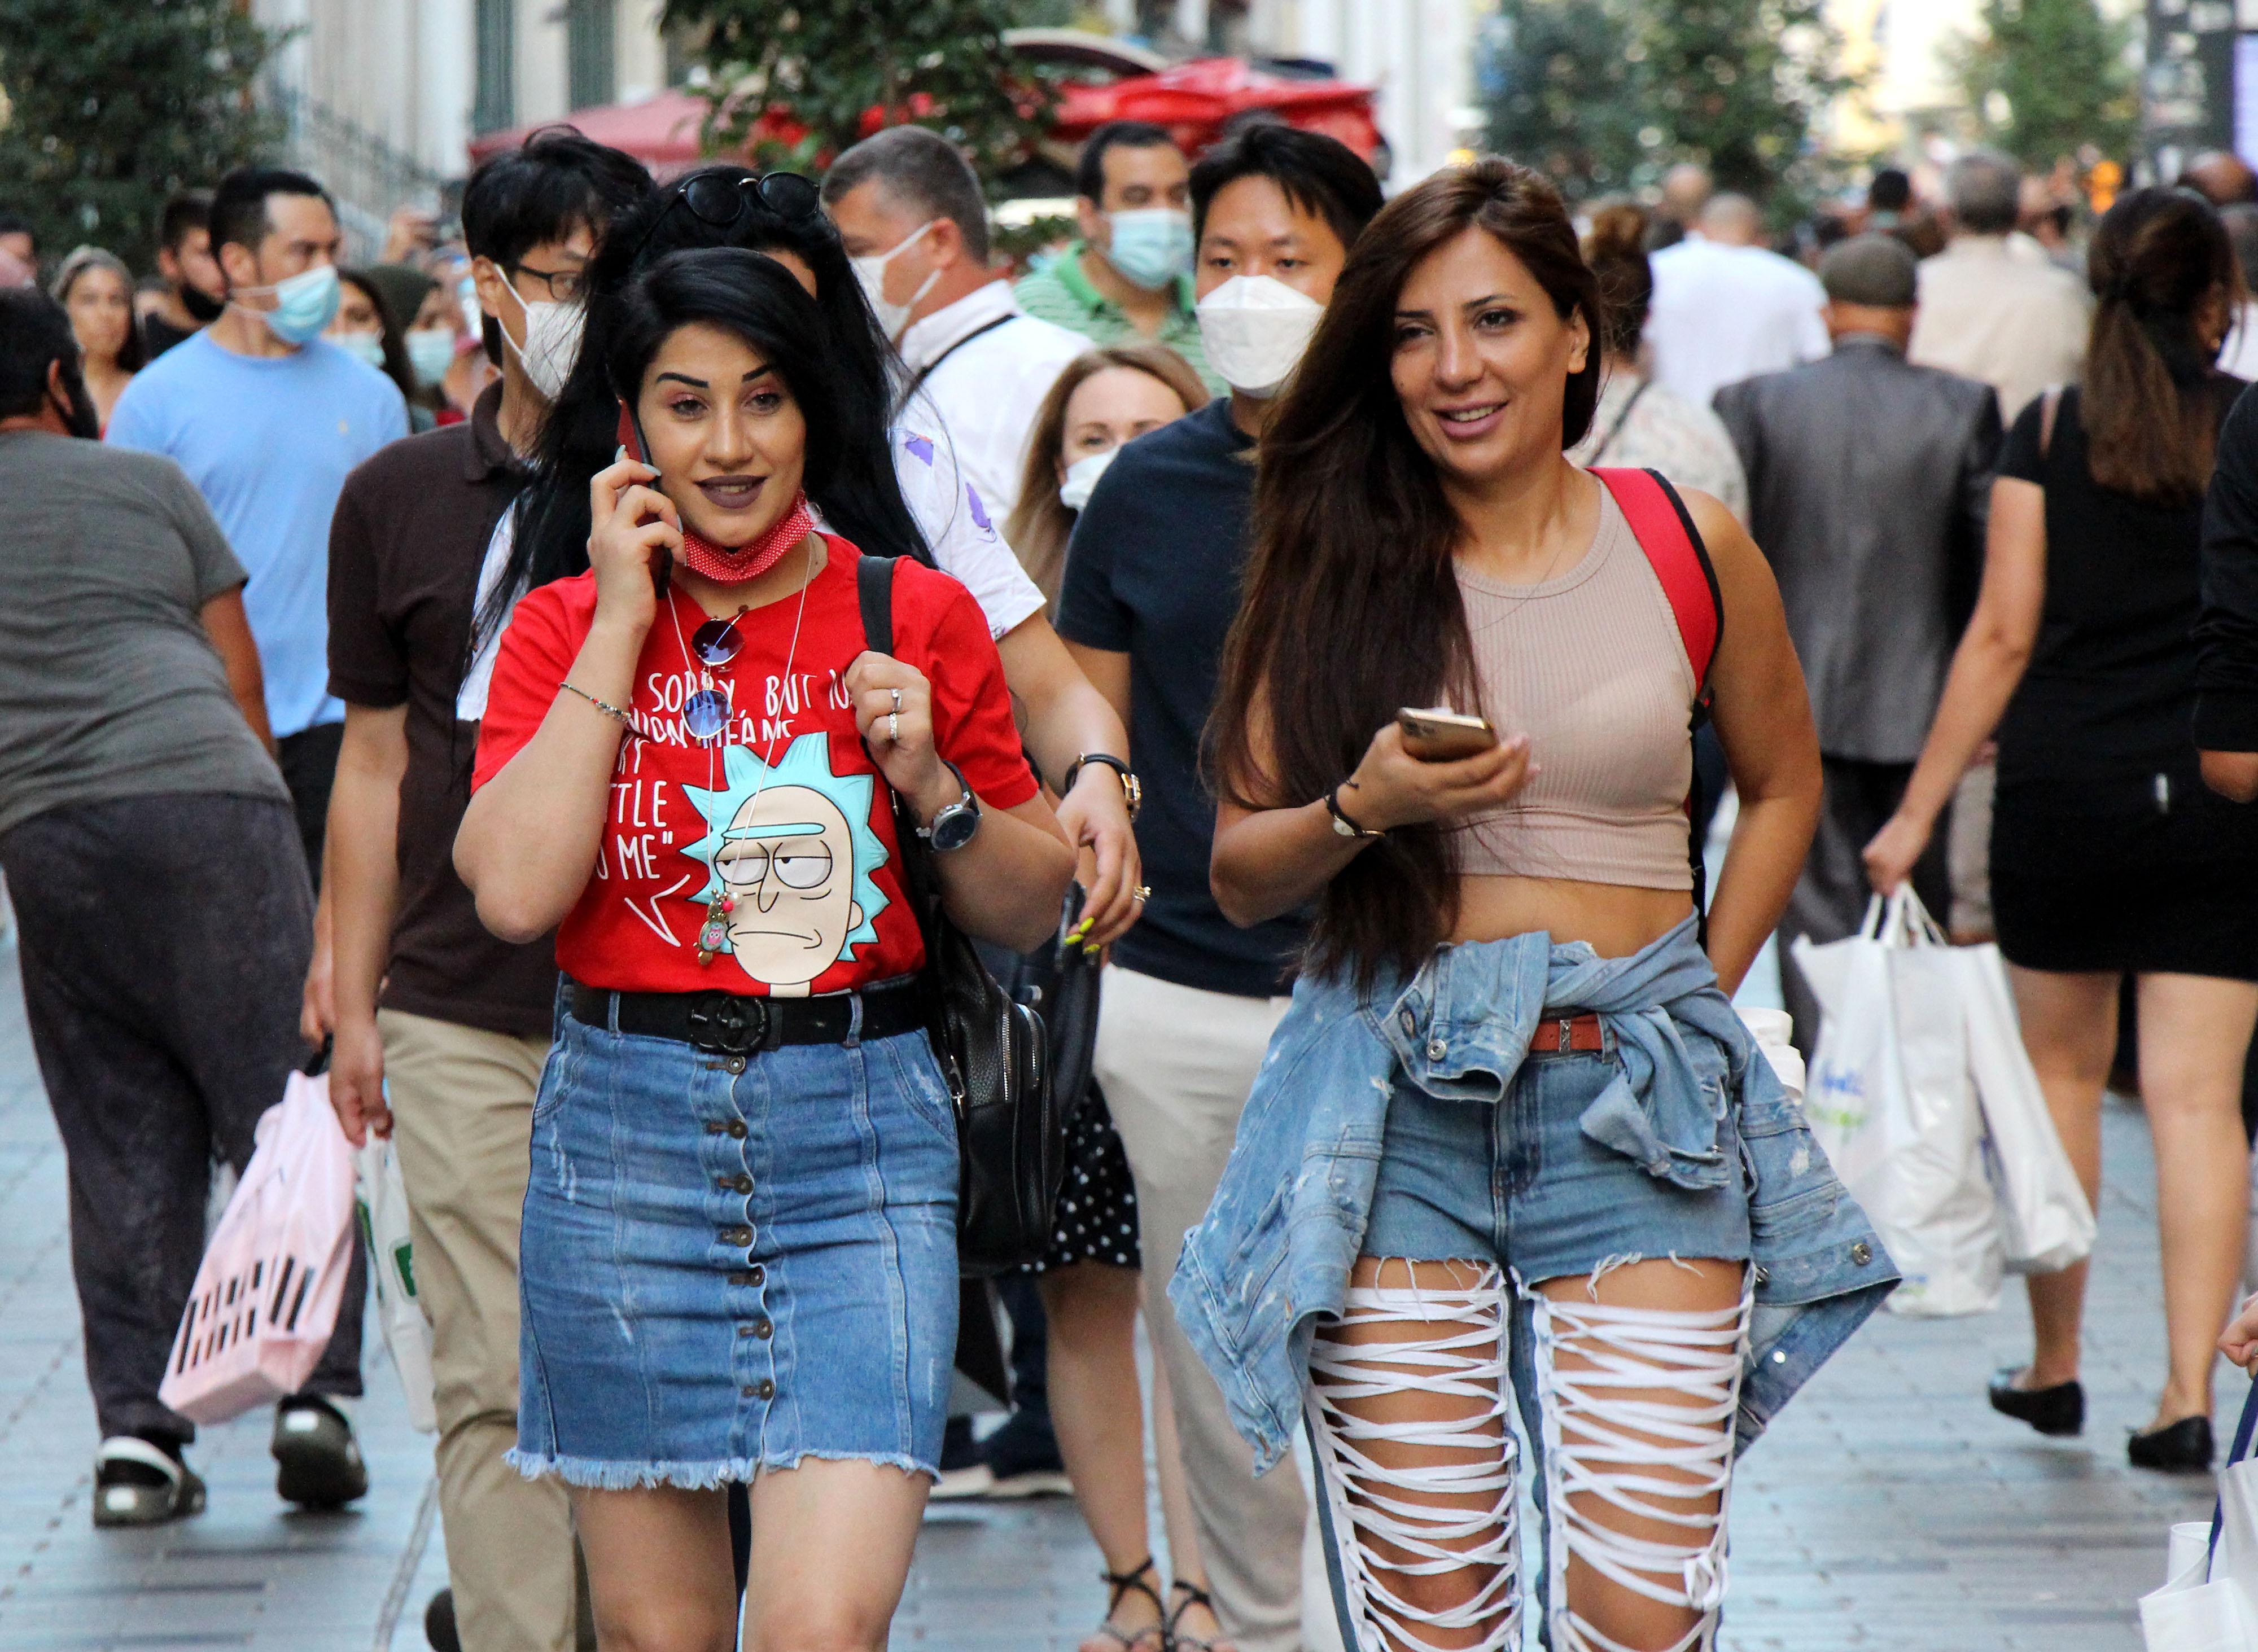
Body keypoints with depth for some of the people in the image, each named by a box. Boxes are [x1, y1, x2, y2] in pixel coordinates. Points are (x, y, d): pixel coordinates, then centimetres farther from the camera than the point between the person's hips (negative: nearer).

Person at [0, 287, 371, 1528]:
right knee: (277, 1108, 3)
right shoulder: (147, 484, 12)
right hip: (206, 789, -2)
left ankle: (136, 1432, 3)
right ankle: (313, 1388, -6)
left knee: (122, 1144, 9)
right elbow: (242, 685, 14)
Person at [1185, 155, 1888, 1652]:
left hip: (1639, 1106, 0)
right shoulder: (1339, 560, 5)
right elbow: (1240, 875, 7)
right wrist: (1367, 809, -12)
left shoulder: (1690, 547, 5)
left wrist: (1705, 1000, 11)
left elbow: (1784, 784, 21)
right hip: (1398, 1103, 0)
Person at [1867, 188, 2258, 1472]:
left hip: (2064, 788, 0)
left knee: (2063, 1071, 16)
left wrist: (1922, 808, 2)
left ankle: (2055, 1366, 23)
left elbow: (2003, 636, -3)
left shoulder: (2049, 433, -2)